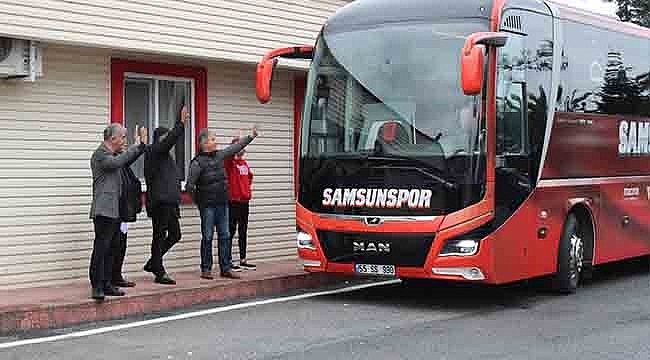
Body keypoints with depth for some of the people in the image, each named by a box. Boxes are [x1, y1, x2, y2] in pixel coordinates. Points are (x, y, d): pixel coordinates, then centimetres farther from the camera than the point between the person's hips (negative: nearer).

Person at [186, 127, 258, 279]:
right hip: (208, 205, -6)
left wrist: (251, 136, 27)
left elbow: (235, 147, 22)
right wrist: (198, 201, -12)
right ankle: (206, 269, 9)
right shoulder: (197, 162, -10)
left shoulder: (219, 155, 10)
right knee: (207, 237, 1)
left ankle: (226, 268, 13)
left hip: (222, 204, 7)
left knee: (225, 236, 7)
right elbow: (190, 184, -11)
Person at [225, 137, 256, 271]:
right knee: (231, 231, -3)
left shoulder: (244, 163, 14)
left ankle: (243, 260, 20)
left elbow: (250, 176, 32)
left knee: (243, 231, 12)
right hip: (233, 201, -7)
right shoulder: (229, 161, -8)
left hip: (244, 201, 7)